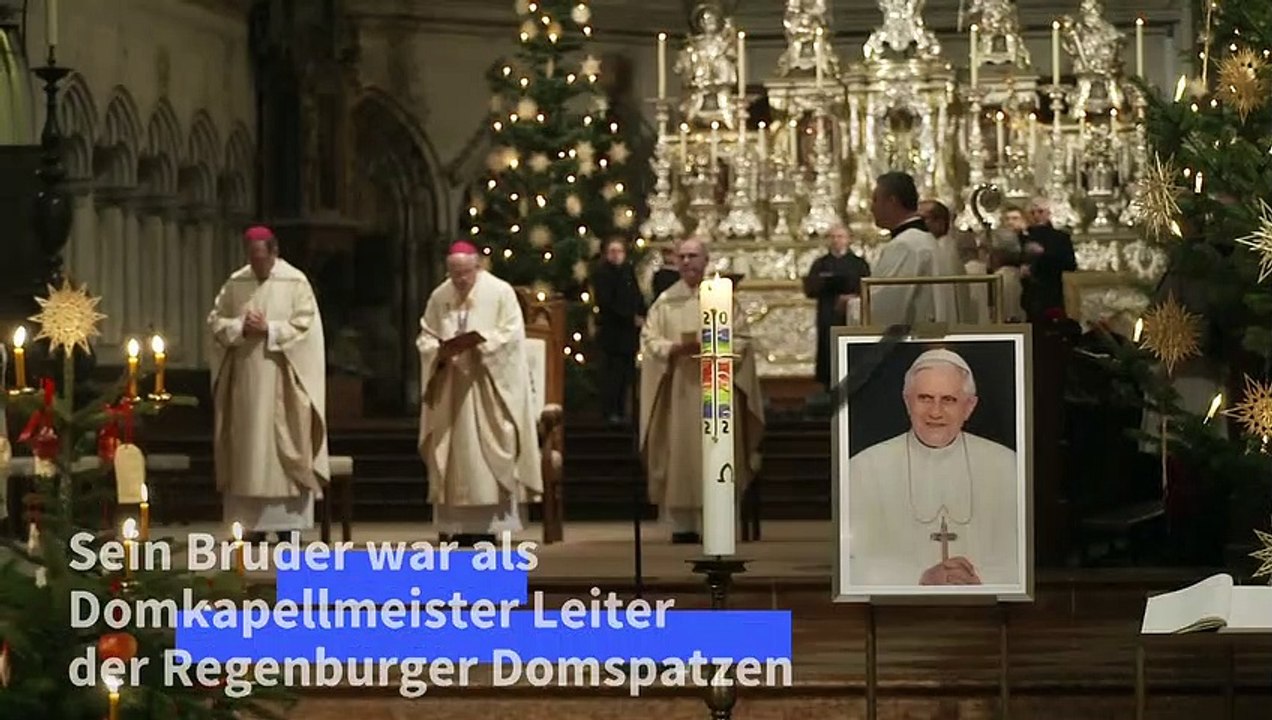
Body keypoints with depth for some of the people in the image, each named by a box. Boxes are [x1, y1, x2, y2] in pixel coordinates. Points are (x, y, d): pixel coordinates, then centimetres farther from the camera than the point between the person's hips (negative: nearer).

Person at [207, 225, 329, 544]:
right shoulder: (235, 284, 9)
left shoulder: (296, 283, -2)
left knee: (285, 446, -5)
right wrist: (241, 327, -12)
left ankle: (289, 521, -3)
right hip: (244, 380, 4)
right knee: (247, 450, 1)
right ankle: (252, 524, 4)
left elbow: (304, 325, -8)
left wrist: (268, 329, -16)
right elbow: (215, 320, 6)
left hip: (281, 380, -4)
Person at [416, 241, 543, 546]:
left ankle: (487, 525, -6)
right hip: (450, 389, 4)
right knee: (452, 455, 1)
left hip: (488, 388, -4)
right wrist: (440, 350, -12)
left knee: (486, 452, -7)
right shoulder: (439, 297, 9)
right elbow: (425, 337, 10)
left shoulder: (500, 292, -2)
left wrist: (477, 339, -20)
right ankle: (455, 525, 2)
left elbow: (512, 334, -7)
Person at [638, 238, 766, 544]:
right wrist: (674, 348, -14)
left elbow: (741, 339, 5)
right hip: (678, 389, 1)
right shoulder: (666, 301, 9)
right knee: (680, 451, -3)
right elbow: (649, 339, 5)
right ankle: (683, 524, -1)